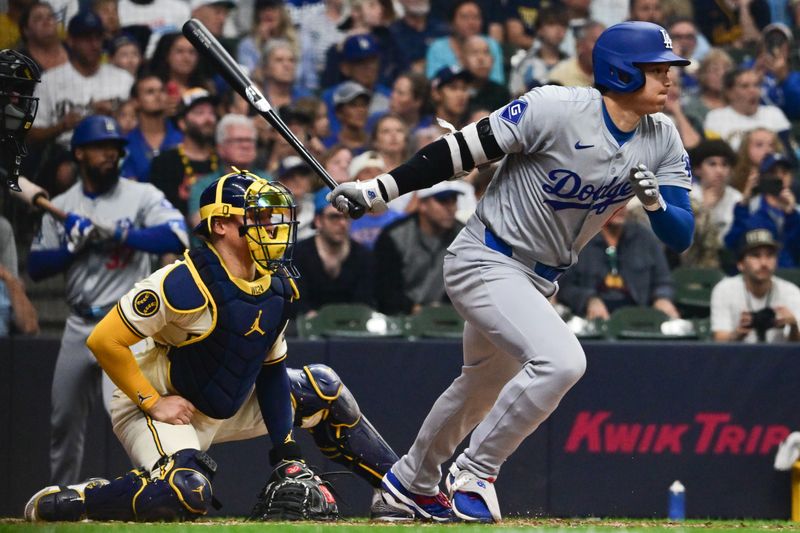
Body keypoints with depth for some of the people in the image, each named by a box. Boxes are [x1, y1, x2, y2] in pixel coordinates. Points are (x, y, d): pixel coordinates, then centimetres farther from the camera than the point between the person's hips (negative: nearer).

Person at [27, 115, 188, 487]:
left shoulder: (142, 196, -3)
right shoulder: (61, 206, 10)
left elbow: (177, 236, -19)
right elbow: (36, 268, 7)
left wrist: (116, 234, -20)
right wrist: (74, 246, -10)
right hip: (79, 326, 5)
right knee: (65, 421, 11)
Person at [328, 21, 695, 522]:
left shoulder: (663, 142, -5)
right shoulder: (557, 109, -23)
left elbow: (681, 236, -6)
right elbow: (463, 149, -18)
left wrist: (655, 200, -27)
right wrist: (382, 188, -20)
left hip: (541, 281, 8)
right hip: (485, 264, -8)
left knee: (483, 389, 25)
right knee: (561, 360, -28)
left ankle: (413, 482, 49)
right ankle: (472, 476, -11)